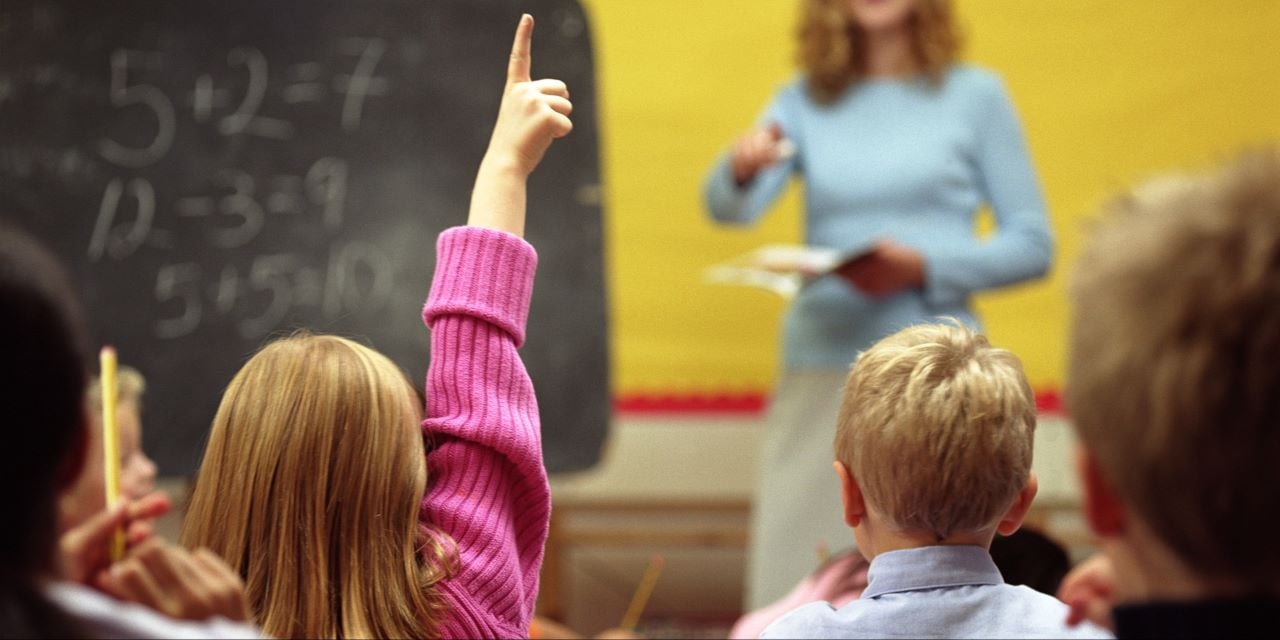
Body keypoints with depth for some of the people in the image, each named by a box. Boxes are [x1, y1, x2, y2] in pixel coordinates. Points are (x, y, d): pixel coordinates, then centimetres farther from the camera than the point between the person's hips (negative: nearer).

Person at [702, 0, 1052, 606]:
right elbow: (727, 208, -4)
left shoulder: (974, 95, 3)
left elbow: (1033, 245, 2)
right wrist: (742, 170, -27)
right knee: (792, 587, -1)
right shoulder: (805, 101, 9)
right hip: (819, 369, 2)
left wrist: (923, 267, -13)